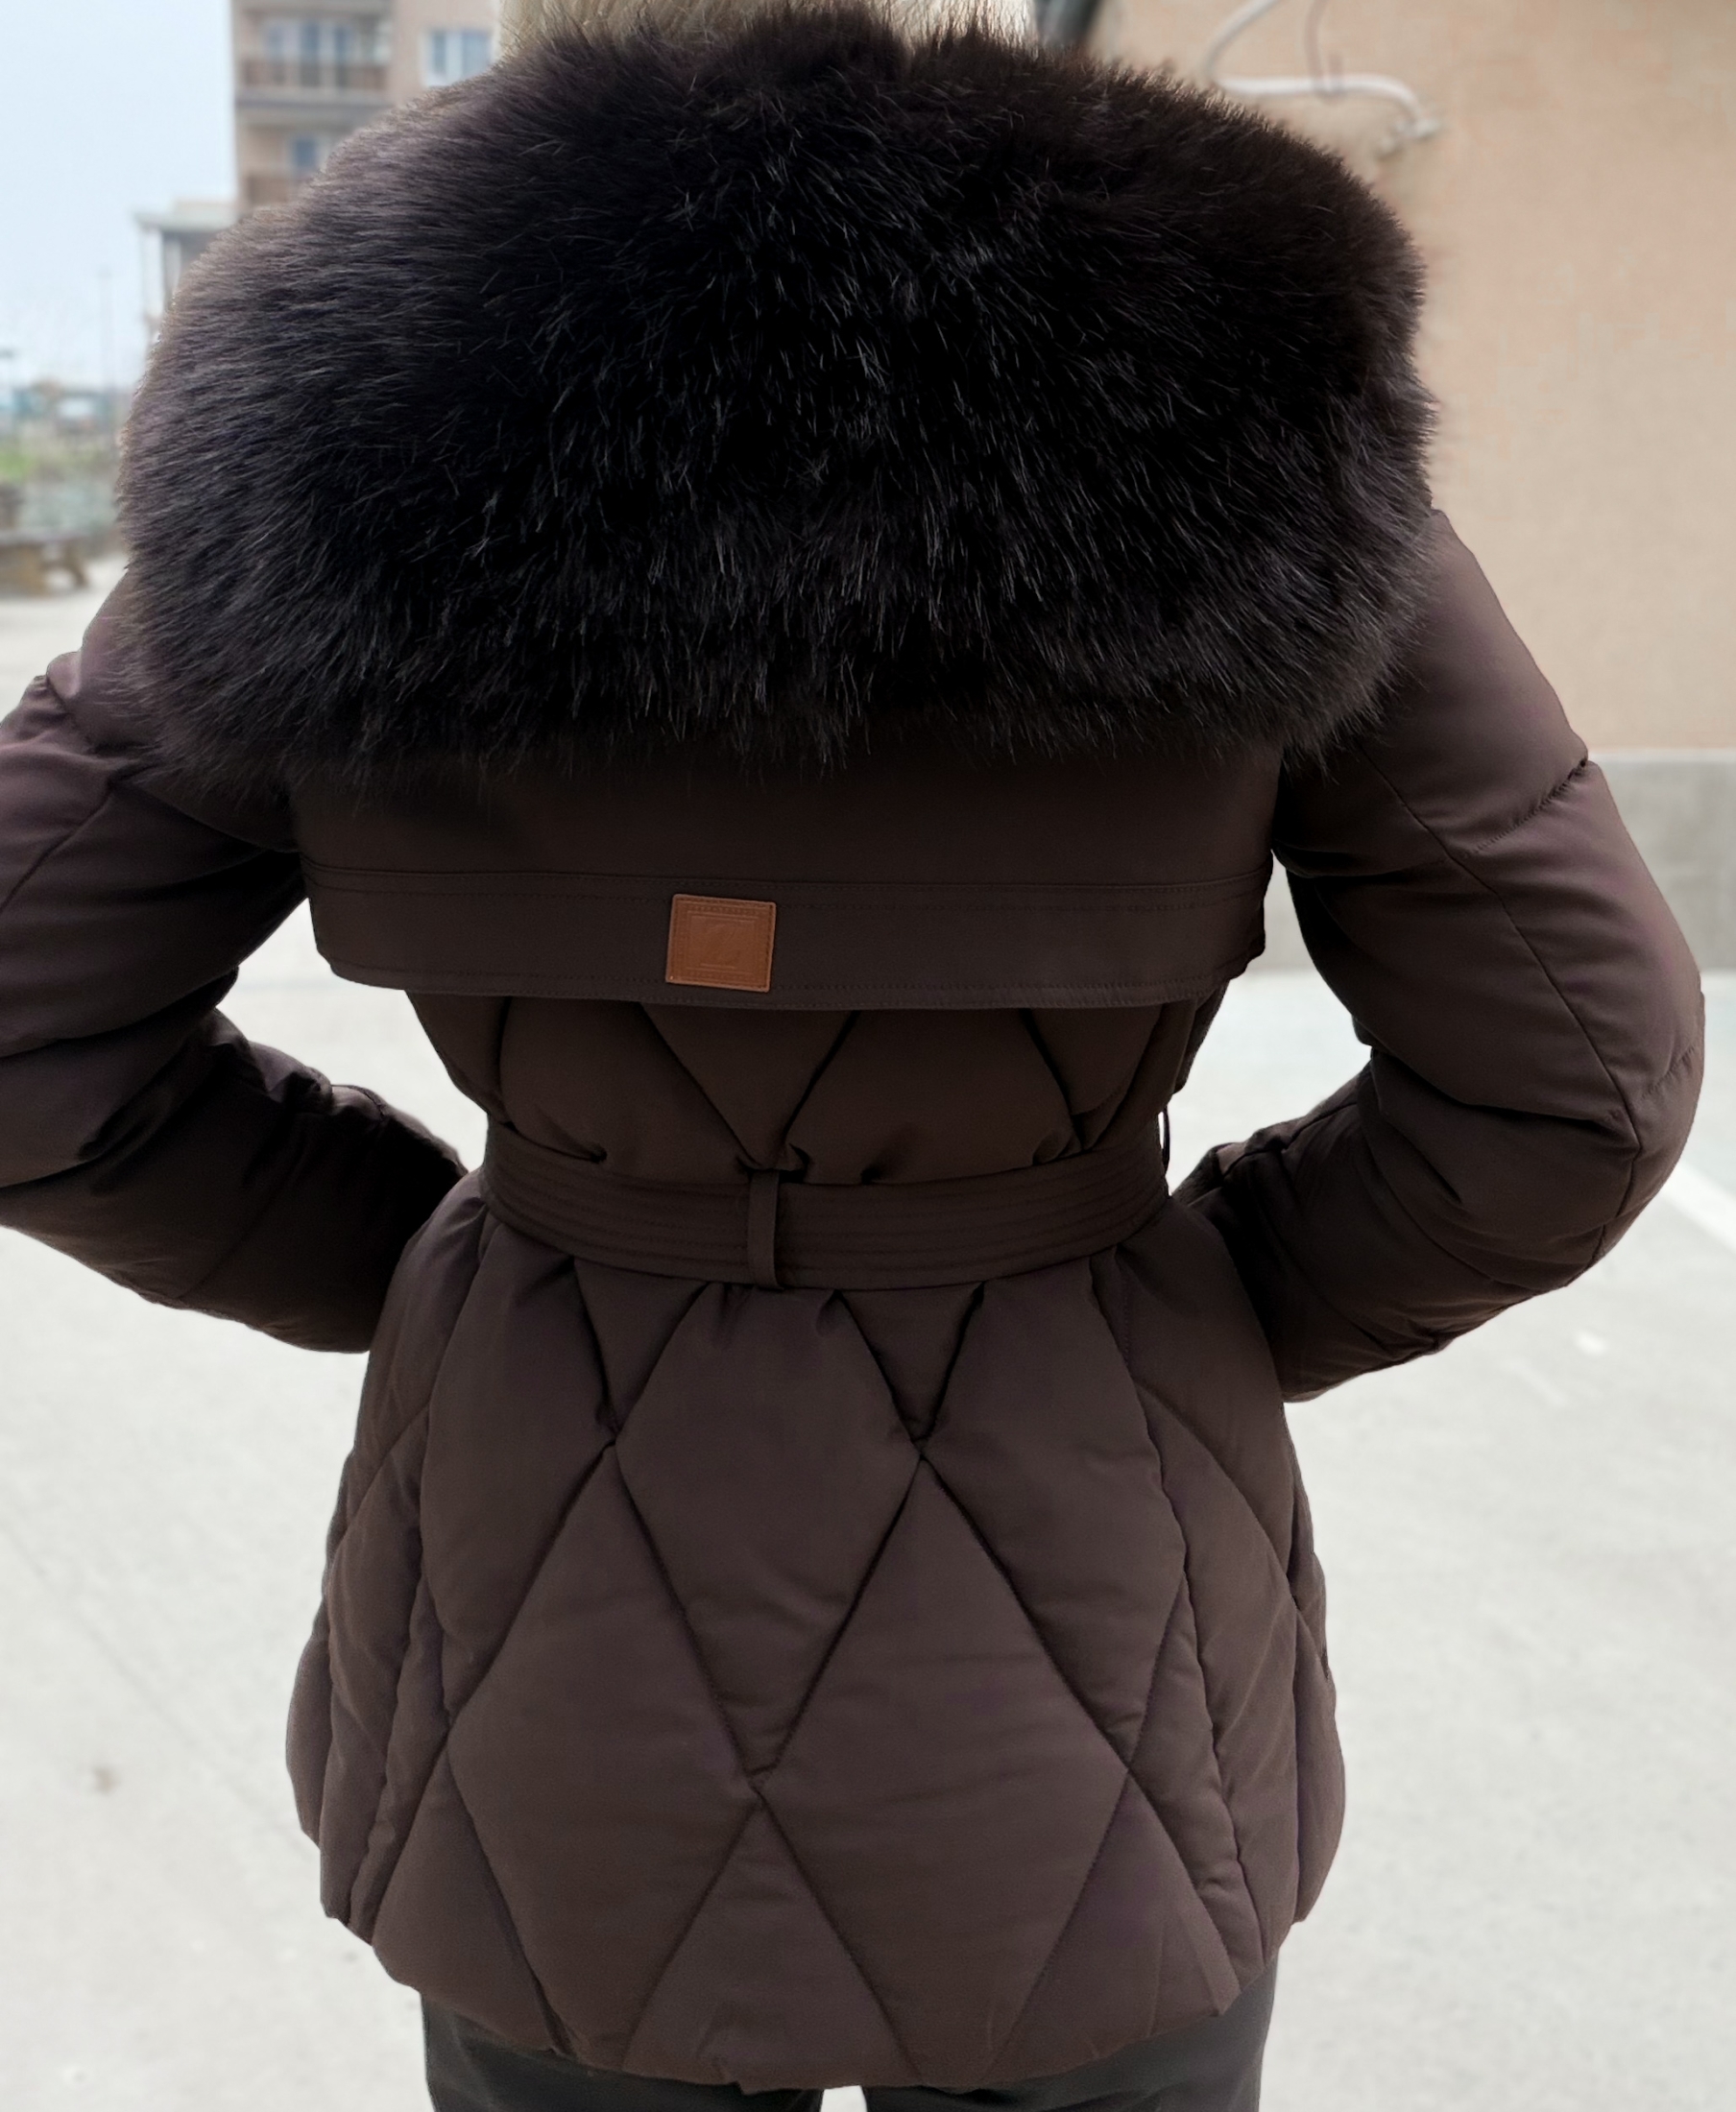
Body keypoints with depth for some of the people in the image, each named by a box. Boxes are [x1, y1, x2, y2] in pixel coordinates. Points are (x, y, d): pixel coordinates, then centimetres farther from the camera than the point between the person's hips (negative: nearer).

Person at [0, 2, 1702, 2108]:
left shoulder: (362, 406, -12)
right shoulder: (1228, 375, -16)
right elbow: (1567, 1084, -11)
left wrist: (427, 1259, 7)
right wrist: (1200, 1319, 5)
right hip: (1079, 1662, 0)